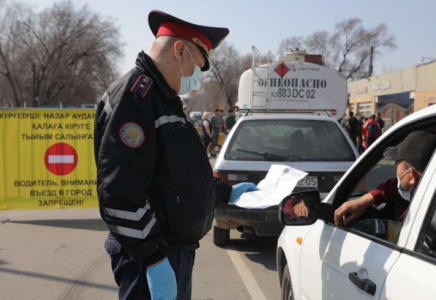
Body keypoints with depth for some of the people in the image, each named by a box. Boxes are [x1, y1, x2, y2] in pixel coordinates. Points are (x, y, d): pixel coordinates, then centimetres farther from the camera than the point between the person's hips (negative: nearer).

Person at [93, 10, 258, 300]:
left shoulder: (164, 99, 15)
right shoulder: (134, 95, -19)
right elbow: (119, 193, -27)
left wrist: (227, 192, 28)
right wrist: (153, 258, -26)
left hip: (175, 249, 10)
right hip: (150, 256, -10)